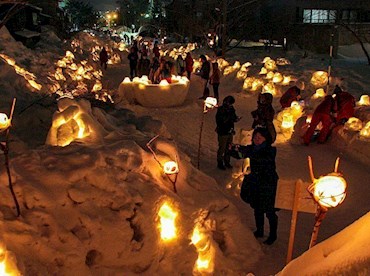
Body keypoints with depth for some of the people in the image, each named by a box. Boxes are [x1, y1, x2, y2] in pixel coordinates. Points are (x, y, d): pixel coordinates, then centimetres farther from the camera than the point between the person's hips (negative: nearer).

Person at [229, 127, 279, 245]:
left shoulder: (271, 151, -19)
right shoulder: (252, 148, -3)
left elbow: (260, 158, -38)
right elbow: (239, 155, -6)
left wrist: (242, 150, -46)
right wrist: (232, 150, -28)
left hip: (268, 184, -6)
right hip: (255, 183, 6)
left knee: (269, 210, 3)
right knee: (257, 209, 19)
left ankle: (273, 235, 23)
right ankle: (259, 231, 38)